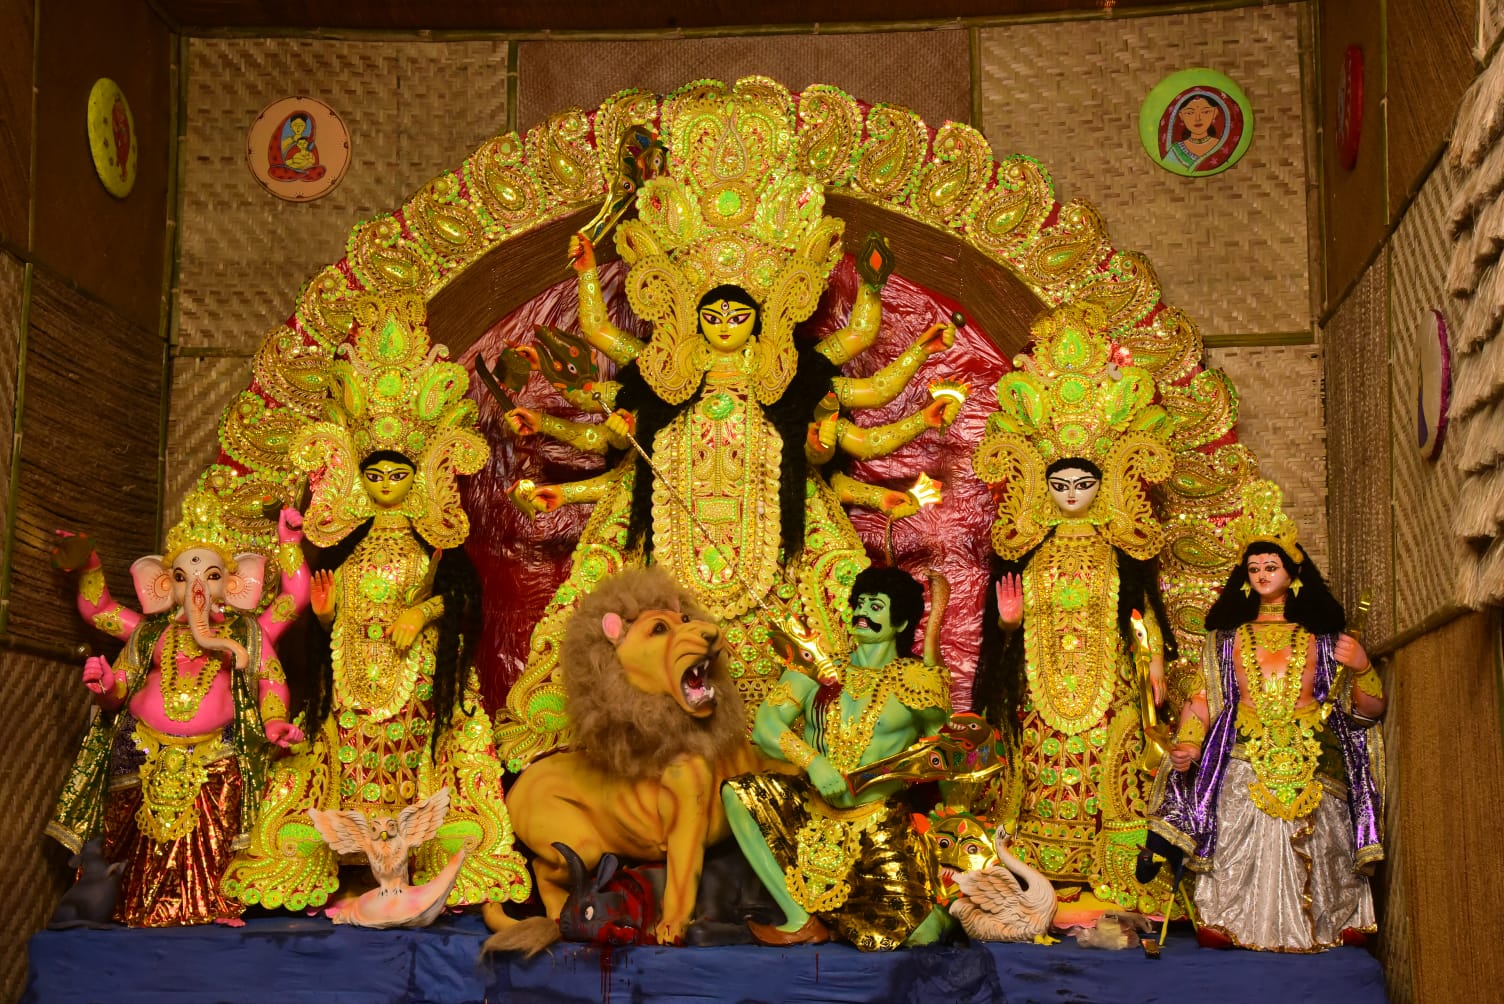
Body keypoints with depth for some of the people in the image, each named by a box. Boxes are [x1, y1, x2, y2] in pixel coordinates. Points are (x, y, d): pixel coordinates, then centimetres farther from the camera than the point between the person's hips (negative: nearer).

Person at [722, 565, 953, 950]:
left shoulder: (915, 680, -3)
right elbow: (765, 726, -7)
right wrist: (812, 762, -23)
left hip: (879, 827, -3)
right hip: (810, 813, 3)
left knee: (916, 938, -16)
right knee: (738, 792, -22)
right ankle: (803, 920, -15)